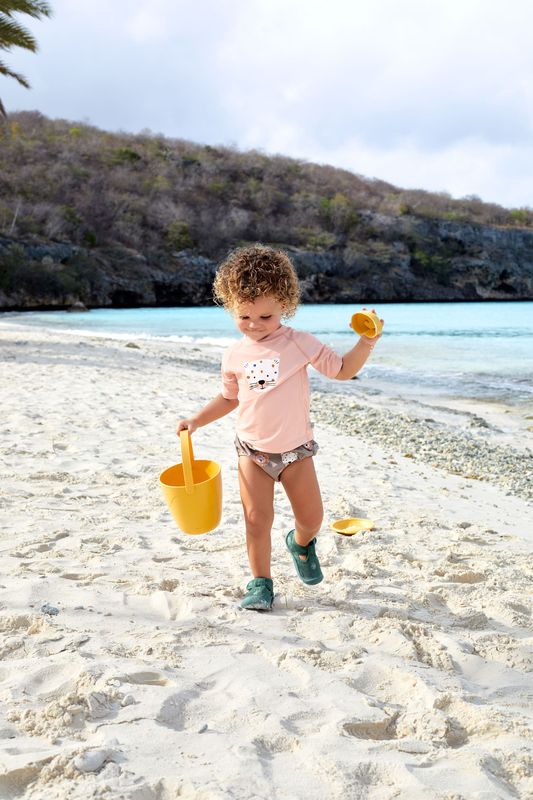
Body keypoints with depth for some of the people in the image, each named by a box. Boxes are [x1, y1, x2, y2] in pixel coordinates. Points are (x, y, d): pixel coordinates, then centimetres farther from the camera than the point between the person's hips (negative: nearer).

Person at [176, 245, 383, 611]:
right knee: (257, 520, -2)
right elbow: (229, 398, 15)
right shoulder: (235, 355, 0)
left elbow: (343, 370, -5)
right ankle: (261, 585, 15)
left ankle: (301, 543, 41)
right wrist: (196, 420, 7)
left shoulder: (299, 343, -10)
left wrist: (367, 342, -20)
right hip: (253, 450, 1)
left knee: (312, 518, 5)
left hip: (296, 448, -1)